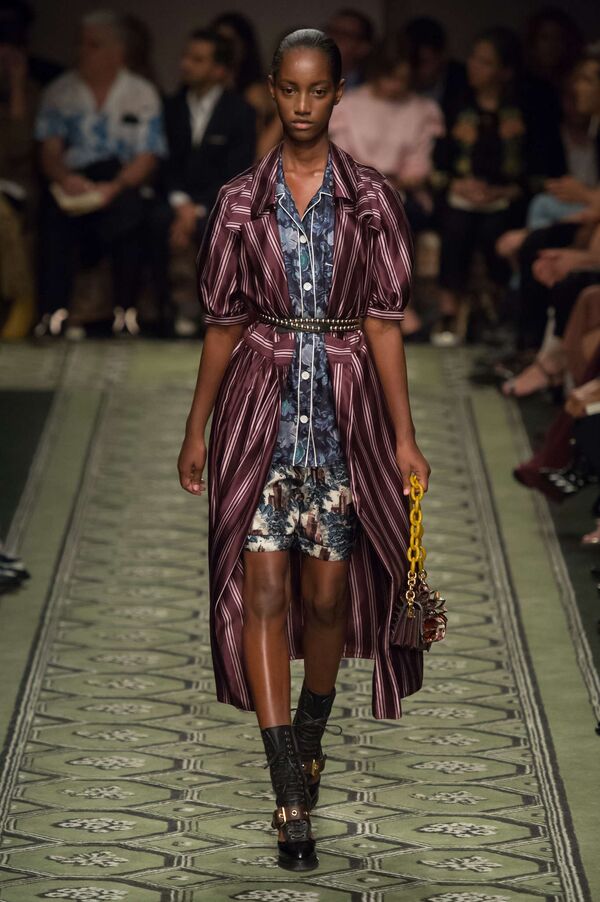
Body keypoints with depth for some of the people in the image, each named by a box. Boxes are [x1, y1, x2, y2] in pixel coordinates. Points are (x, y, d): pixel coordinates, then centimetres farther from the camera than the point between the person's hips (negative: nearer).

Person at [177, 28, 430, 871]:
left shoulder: (371, 199, 1)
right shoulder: (241, 201, 4)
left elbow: (384, 321, 0)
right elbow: (223, 322, 8)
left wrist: (404, 436, -4)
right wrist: (196, 429, 8)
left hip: (345, 411, 0)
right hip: (260, 409, 0)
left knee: (326, 595, 5)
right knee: (264, 590, -10)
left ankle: (310, 743, 31)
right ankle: (291, 798, -12)